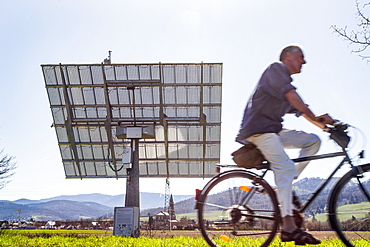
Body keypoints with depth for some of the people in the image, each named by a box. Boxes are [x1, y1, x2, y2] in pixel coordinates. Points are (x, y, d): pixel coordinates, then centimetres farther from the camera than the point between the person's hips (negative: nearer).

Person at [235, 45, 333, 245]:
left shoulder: (287, 81, 27)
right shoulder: (276, 68, -1)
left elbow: (300, 110, 20)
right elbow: (290, 94, -18)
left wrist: (321, 123, 6)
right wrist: (315, 117, -23)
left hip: (274, 131, 9)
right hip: (258, 127, -9)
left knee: (313, 140, 1)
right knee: (285, 167, -23)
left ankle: (286, 184, -4)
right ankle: (289, 226, -27)